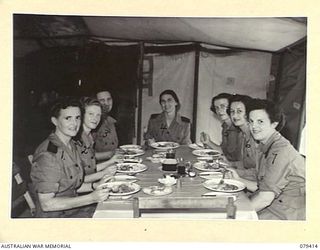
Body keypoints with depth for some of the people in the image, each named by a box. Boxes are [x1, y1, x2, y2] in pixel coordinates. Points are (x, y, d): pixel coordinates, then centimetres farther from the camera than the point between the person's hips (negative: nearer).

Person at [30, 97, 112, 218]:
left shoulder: (70, 145, 7)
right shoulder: (48, 155, -22)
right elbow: (46, 204, -22)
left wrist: (96, 185, 1)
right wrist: (92, 198, -24)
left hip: (74, 209, 8)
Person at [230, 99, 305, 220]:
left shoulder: (281, 151, -20)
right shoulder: (266, 147, 10)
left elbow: (265, 198, -23)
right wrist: (238, 179, 3)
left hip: (287, 215, -8)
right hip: (271, 205, 8)